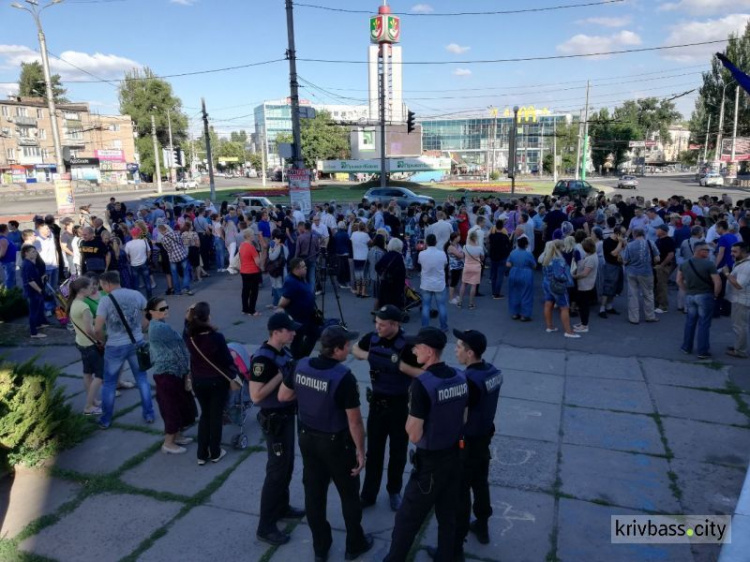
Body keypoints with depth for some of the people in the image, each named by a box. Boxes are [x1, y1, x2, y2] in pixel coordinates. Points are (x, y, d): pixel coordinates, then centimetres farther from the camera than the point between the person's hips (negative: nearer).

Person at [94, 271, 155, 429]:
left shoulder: (105, 300, -13)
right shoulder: (136, 294, -3)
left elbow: (98, 329, -15)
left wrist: (102, 341, 5)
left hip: (115, 347, -3)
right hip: (136, 343, 3)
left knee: (109, 383, 14)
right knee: (142, 378, 17)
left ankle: (106, 420, 25)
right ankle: (149, 414, 21)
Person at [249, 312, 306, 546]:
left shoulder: (284, 350, 2)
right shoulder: (263, 358, -25)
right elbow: (256, 396, -27)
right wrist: (281, 375, -28)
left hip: (287, 414, 9)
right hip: (274, 419, -9)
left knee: (287, 465, 21)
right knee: (277, 470, 0)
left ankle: (282, 508, 39)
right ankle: (266, 527, 13)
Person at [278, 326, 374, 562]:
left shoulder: (301, 366, -9)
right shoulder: (344, 377, -26)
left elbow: (283, 396, 5)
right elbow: (354, 421, -20)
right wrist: (360, 450, -9)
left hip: (307, 438, 5)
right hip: (335, 442, -5)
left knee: (314, 493, 18)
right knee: (349, 494, 16)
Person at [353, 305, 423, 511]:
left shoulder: (407, 345, -21)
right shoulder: (372, 338, -7)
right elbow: (355, 349, 13)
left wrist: (400, 365, -30)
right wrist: (367, 355, -8)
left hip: (399, 404, -3)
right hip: (377, 401, 3)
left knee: (397, 452, 13)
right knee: (373, 451, 13)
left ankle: (394, 492, 34)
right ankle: (368, 494, 27)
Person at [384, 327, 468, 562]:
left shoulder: (422, 384, -25)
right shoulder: (460, 378, -3)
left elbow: (414, 435, -21)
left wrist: (411, 411, -6)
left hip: (430, 463, -7)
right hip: (454, 456, 7)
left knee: (408, 518, 10)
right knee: (448, 515, 21)